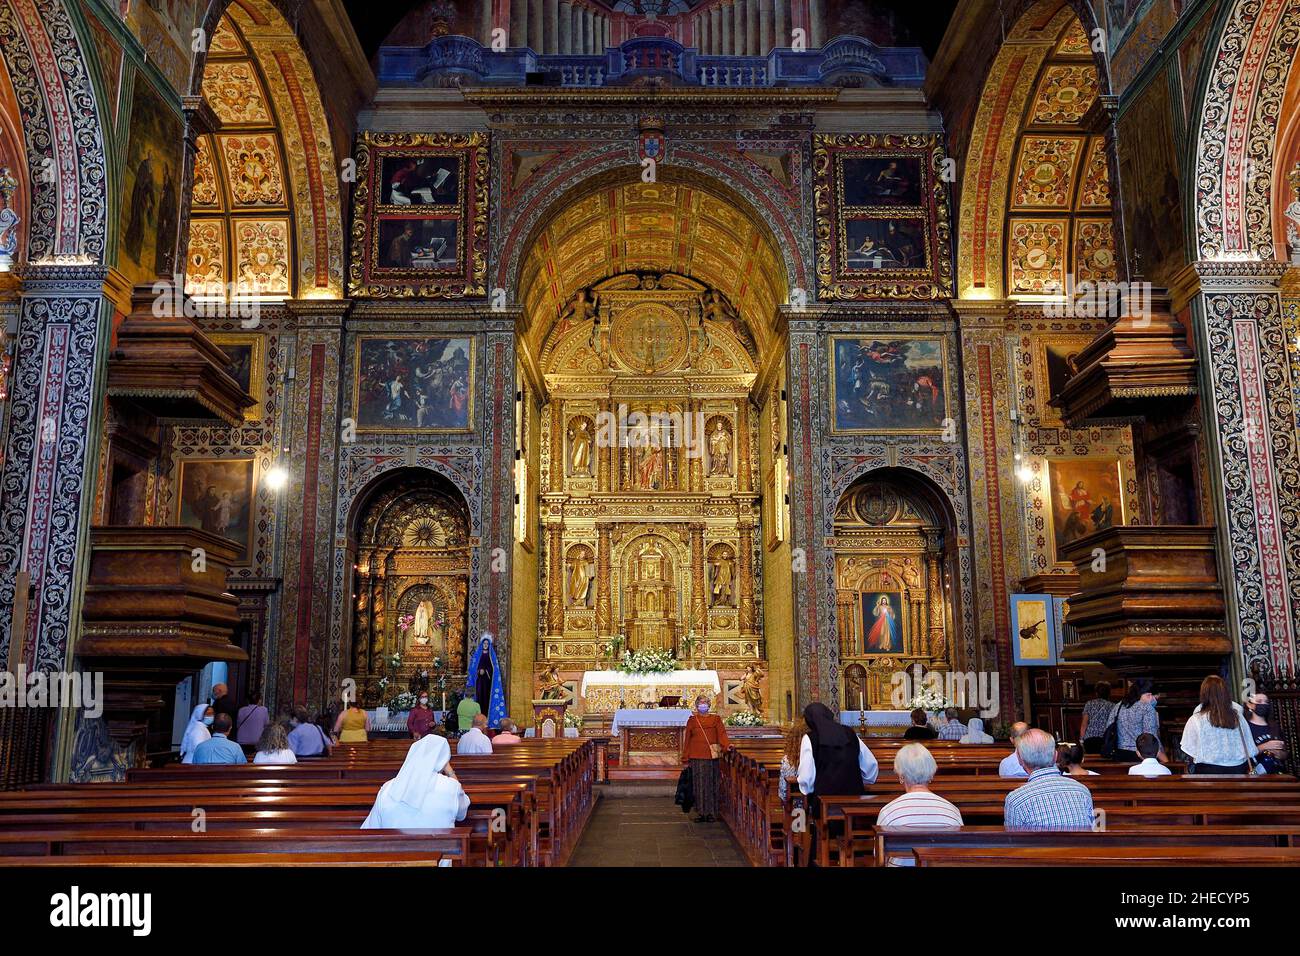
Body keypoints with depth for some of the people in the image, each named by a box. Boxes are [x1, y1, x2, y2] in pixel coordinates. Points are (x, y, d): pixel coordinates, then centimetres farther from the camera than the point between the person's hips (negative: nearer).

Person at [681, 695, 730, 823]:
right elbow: (687, 739, 10)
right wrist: (685, 758, 6)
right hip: (697, 757, 1)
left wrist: (726, 745, -20)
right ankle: (700, 813, 7)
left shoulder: (716, 719, 10)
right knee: (699, 785, 1)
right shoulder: (692, 720, 11)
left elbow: (722, 734, -1)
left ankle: (711, 812, 7)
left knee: (711, 785, 0)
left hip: (712, 756, 0)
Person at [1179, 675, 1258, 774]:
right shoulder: (1238, 717, 1)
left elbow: (1190, 753, -5)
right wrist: (1250, 769, 20)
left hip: (1208, 770, -4)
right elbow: (1250, 750, 7)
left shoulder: (1196, 720, -10)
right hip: (1237, 770, 4)